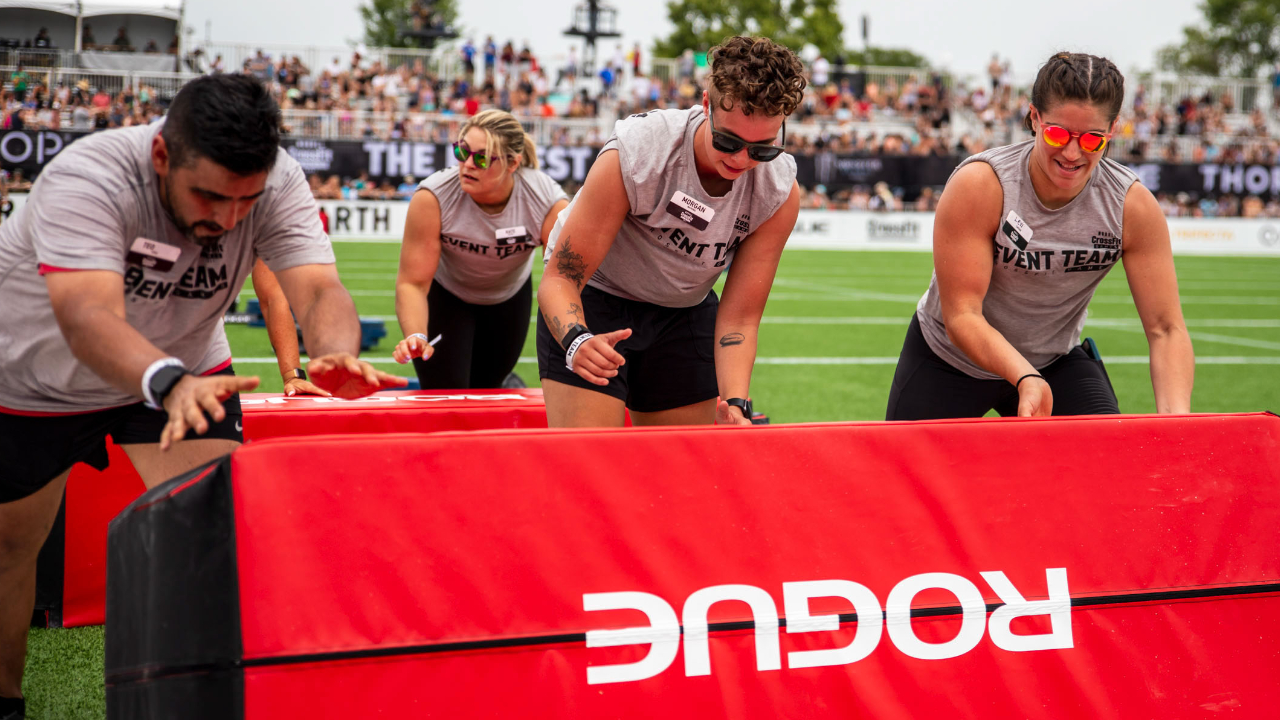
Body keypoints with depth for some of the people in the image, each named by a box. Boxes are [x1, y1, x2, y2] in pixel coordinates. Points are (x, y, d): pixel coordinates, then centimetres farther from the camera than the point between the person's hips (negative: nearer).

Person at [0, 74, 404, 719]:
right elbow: (87, 317, -51)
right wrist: (170, 383, -70)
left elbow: (319, 287, -36)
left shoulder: (275, 182, -25)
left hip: (185, 363, 2)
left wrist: (335, 352, -59)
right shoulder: (87, 179, -38)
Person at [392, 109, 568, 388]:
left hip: (510, 296, 2)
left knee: (486, 389, 16)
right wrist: (416, 336, -52)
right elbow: (412, 282, -32)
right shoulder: (433, 197, -34)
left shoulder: (549, 203, -33)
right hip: (444, 294, -2)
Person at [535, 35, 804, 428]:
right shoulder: (632, 155, -30)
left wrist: (736, 404, -31)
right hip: (593, 303, -3)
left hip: (686, 311, 4)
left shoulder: (781, 192, -20)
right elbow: (560, 279, -26)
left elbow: (739, 317, -14)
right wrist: (577, 340, -47)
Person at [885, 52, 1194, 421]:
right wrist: (1025, 379, -47)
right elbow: (961, 316, -30)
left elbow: (1165, 328, -19)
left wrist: (1175, 415, -37)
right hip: (948, 359, -2)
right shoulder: (978, 186, -29)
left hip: (1056, 362, 2)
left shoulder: (1134, 207, -20)